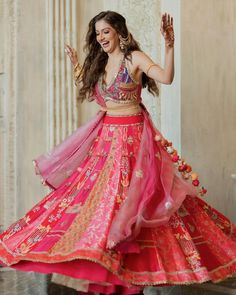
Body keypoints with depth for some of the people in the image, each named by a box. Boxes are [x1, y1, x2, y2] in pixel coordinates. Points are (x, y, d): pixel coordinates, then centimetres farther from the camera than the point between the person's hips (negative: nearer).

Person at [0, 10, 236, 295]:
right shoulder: (100, 62, 13)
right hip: (106, 136, 7)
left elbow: (166, 77, -23)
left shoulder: (135, 58, -7)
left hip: (132, 137, -7)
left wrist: (169, 45, -33)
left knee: (126, 196, -8)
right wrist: (77, 66, 21)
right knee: (97, 192, 5)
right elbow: (88, 91, 23)